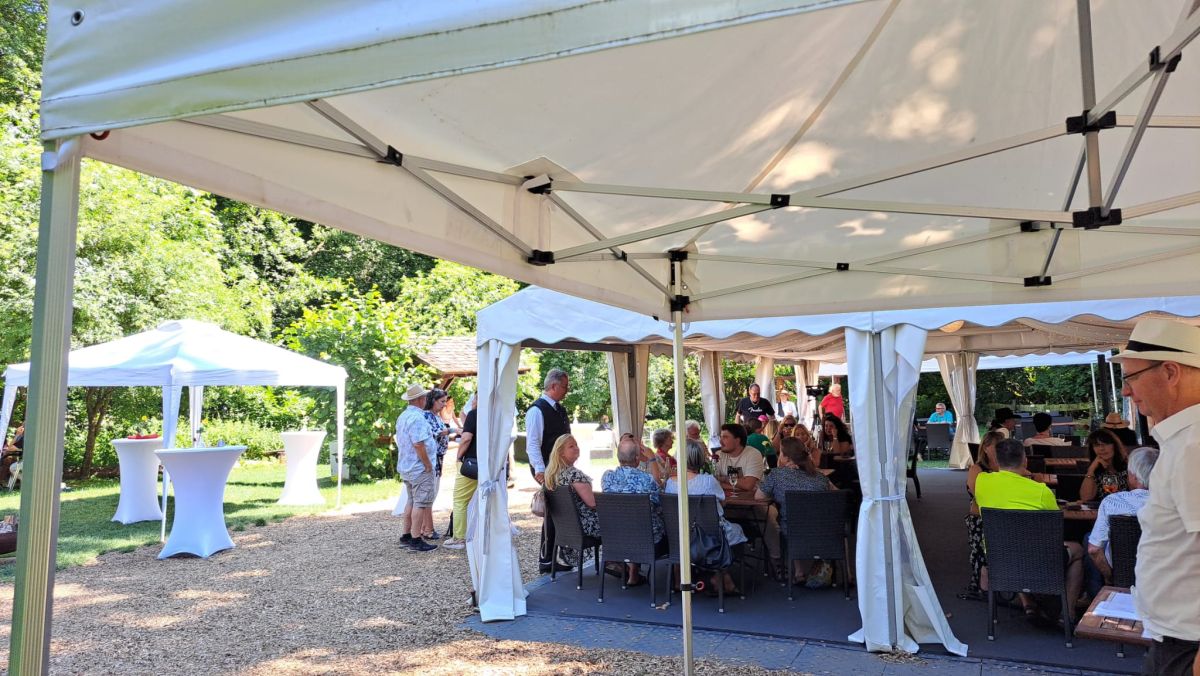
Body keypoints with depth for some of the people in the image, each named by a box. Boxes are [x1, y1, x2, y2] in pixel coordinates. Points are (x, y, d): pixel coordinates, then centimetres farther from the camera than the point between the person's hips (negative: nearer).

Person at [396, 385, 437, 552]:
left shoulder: (402, 417, 13)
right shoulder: (417, 418, -19)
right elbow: (419, 444, -24)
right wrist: (428, 465, -17)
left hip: (405, 467, 10)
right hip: (420, 468, -10)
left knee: (411, 501, 18)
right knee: (421, 503, -4)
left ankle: (406, 536, 24)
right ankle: (416, 540, -1)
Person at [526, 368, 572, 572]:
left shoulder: (560, 409, 14)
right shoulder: (537, 410, -13)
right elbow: (532, 443, -19)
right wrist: (540, 470, -25)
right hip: (547, 470, -8)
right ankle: (545, 560, 9)